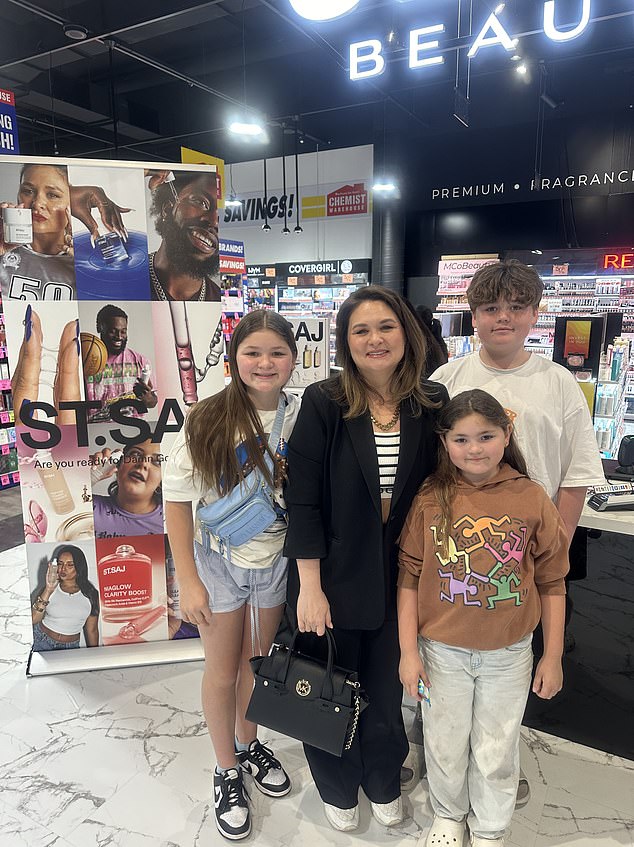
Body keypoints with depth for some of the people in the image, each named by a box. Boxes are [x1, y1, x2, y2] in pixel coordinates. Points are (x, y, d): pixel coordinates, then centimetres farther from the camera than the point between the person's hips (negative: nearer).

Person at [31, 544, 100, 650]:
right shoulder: (50, 589, -4)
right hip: (43, 642, 0)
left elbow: (92, 630, 3)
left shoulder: (90, 594, -3)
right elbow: (33, 620, -17)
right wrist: (48, 590, -23)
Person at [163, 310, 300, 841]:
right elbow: (177, 501, -13)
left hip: (278, 560, 3)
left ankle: (249, 743, 50)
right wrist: (189, 581, -12)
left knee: (258, 661, 23)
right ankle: (228, 771, 39)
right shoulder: (207, 420, -19)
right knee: (222, 671, 14)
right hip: (220, 562, -2)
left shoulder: (302, 415, -13)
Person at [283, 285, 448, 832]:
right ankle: (339, 788, 48)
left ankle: (384, 782, 51)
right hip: (335, 577, -2)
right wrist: (310, 587, -14)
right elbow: (304, 503, -13)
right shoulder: (323, 404, -13)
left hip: (400, 580, 2)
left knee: (388, 687, 20)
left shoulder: (434, 405, -5)